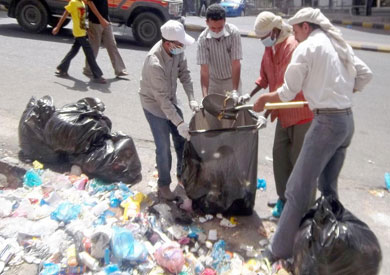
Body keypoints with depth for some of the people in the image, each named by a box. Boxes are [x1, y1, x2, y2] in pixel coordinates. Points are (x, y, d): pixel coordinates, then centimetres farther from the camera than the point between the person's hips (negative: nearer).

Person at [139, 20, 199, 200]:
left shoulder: (176, 49, -15)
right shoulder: (155, 62, -36)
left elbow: (184, 74, -4)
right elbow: (162, 98, -34)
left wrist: (191, 99, -16)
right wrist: (179, 123, -34)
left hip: (171, 100, 7)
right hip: (155, 104, -7)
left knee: (182, 139, 14)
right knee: (163, 147, -2)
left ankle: (182, 174, 35)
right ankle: (163, 185, 18)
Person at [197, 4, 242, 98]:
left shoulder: (233, 32, -22)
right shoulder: (202, 39, -20)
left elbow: (236, 64, -23)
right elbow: (204, 70, -22)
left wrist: (235, 91, -30)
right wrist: (205, 96, -32)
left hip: (232, 79, 0)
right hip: (213, 80, 1)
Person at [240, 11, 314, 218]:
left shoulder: (293, 47, -21)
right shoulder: (269, 49, 8)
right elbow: (265, 77, 19)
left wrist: (267, 111, -23)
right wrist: (249, 95, 7)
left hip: (302, 112, -8)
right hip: (284, 113, 8)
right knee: (280, 155, 11)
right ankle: (284, 198, 26)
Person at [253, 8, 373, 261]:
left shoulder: (306, 47, -7)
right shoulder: (339, 44, 15)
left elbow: (288, 92, -5)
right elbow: (365, 75, 16)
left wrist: (264, 98, 12)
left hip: (326, 121, -8)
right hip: (347, 120, 9)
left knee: (298, 189, -5)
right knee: (328, 186, 20)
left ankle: (280, 251, 1)